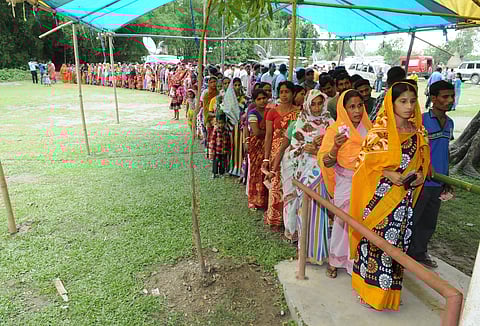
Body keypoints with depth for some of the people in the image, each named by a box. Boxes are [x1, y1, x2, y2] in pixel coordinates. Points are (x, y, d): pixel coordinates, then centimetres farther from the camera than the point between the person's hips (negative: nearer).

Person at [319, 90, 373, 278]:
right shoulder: (336, 130, -7)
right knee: (342, 222, 4)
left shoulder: (369, 127, 5)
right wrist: (335, 146, -29)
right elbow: (325, 162, -12)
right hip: (345, 184, -3)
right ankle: (334, 261, 24)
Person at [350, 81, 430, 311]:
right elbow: (365, 160, -11)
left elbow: (423, 160, 16)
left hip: (404, 197, 5)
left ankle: (389, 289, 30)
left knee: (397, 240, 12)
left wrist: (420, 175, -4)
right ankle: (370, 288, 21)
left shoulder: (418, 132, 8)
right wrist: (391, 174, -20)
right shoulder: (380, 130, -8)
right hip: (379, 194, -5)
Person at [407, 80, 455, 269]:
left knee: (429, 223, 18)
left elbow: (445, 152, 18)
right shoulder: (421, 120, -12)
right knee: (410, 220, 3)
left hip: (438, 183, 7)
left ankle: (418, 253, 35)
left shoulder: (449, 123, 11)